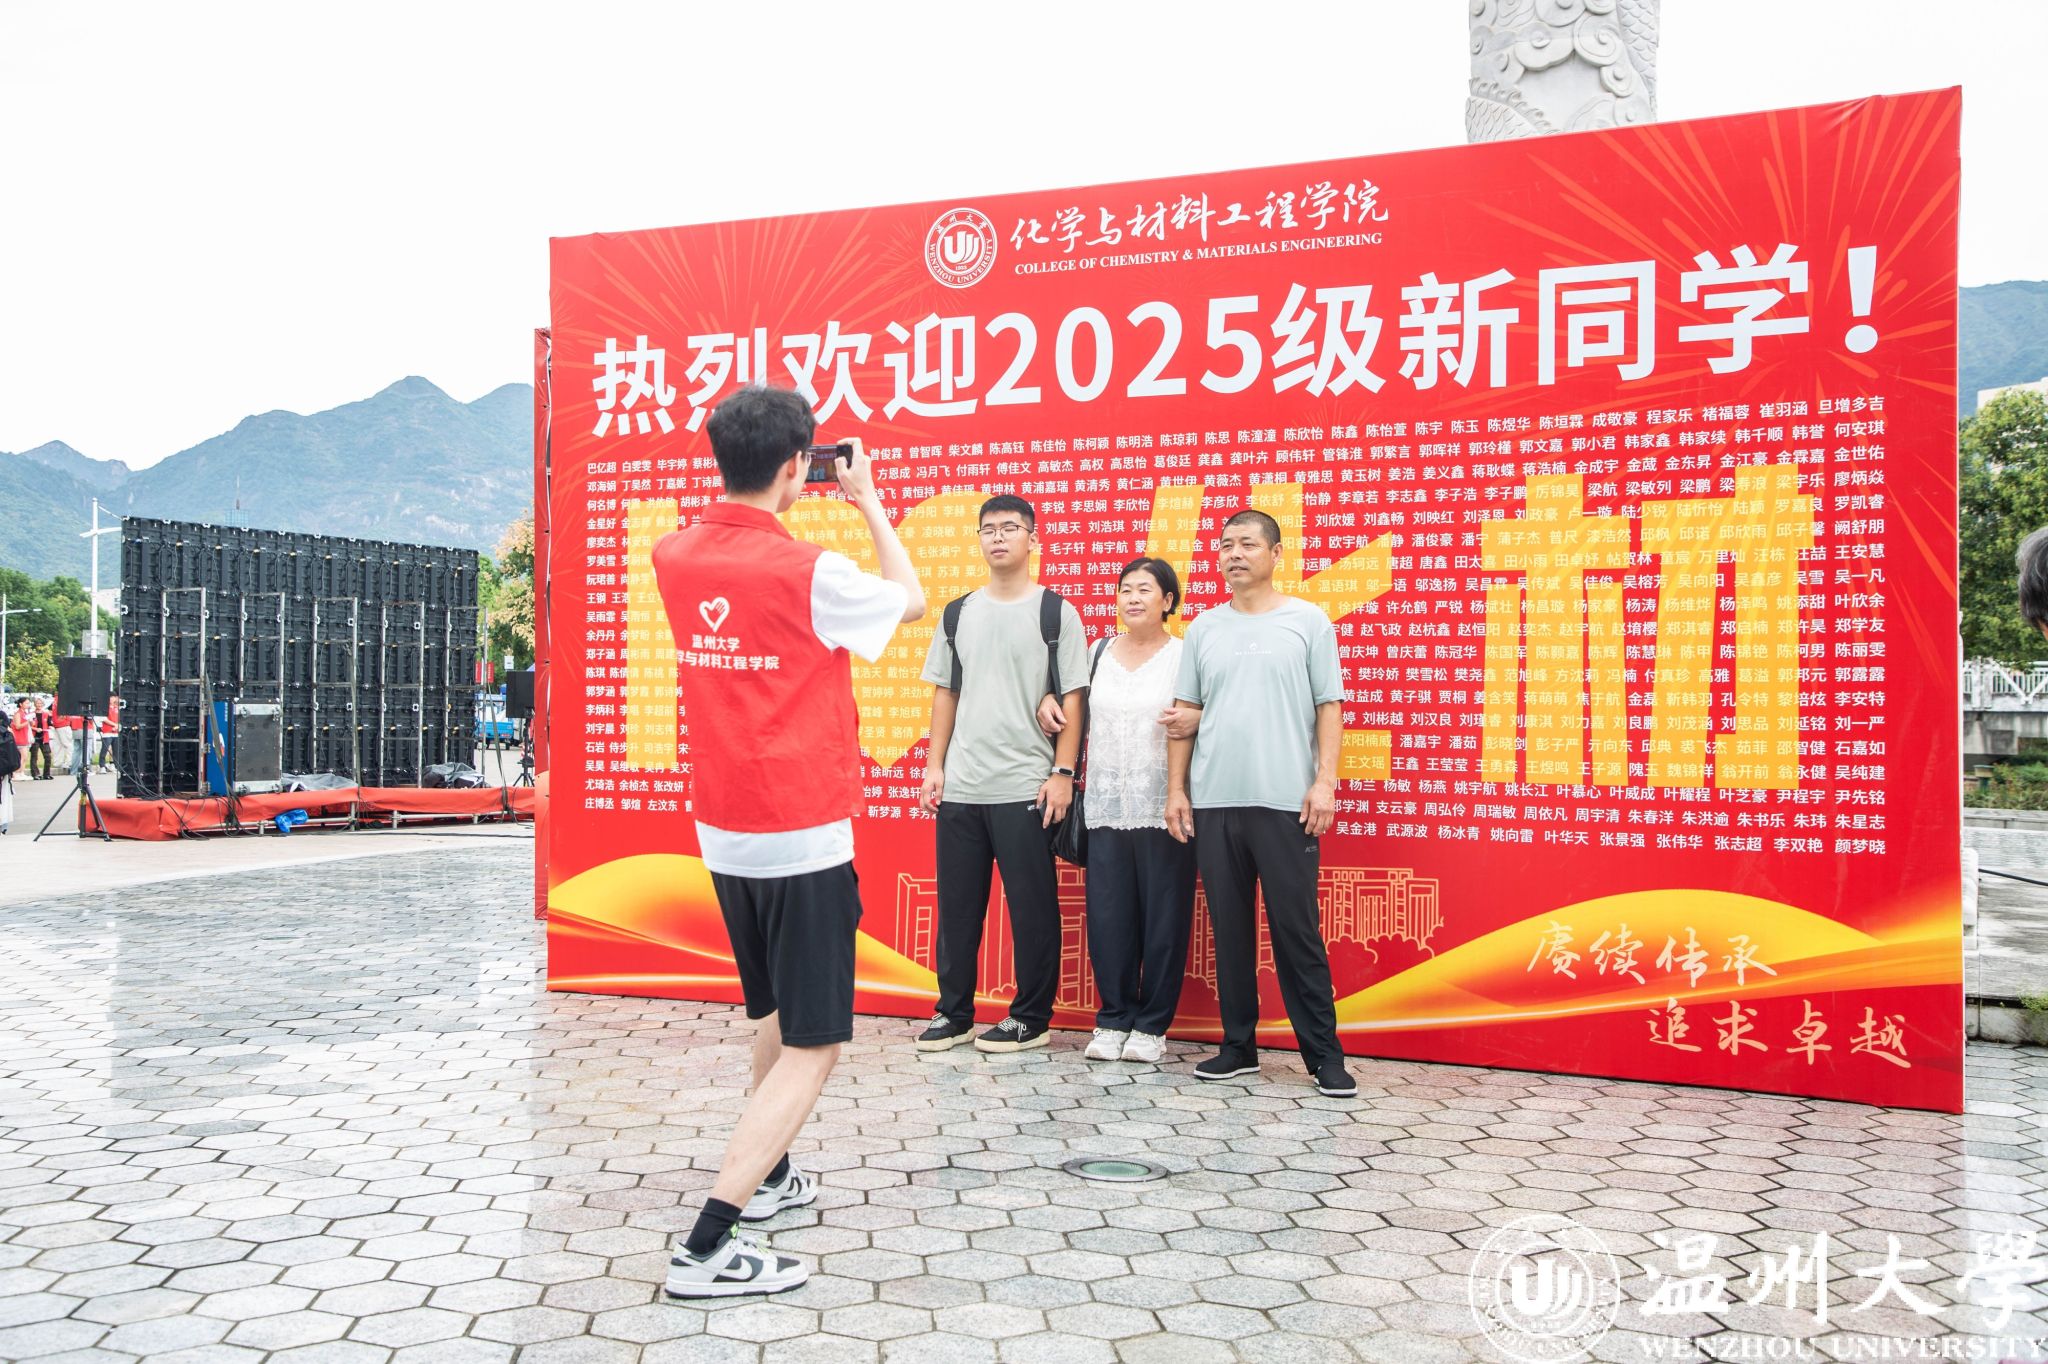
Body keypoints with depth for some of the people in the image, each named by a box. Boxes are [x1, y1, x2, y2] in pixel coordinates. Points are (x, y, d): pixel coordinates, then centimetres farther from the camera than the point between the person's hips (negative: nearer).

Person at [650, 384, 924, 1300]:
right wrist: (866, 498, 9)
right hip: (802, 837, -7)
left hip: (723, 834, 7)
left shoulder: (673, 559, 0)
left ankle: (766, 1176, 40)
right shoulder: (809, 574, -17)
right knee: (812, 1048, -1)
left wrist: (777, 506, 15)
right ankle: (707, 1247, -6)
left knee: (775, 1013, 26)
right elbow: (911, 600, 1)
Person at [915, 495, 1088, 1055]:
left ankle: (1031, 1018, 14)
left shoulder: (1056, 613, 0)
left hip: (1026, 787, -4)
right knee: (957, 904, 9)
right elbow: (944, 693, 14)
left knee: (1031, 905, 2)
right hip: (959, 787, 4)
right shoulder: (958, 614, 11)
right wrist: (934, 766, 8)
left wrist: (1063, 772, -9)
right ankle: (953, 1012, 20)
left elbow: (1071, 698, -2)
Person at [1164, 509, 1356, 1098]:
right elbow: (1185, 714, 12)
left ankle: (1323, 1053, 7)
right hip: (1214, 803, 3)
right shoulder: (1204, 628, 12)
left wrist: (1325, 781, -7)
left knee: (1296, 929, -1)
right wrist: (1175, 788, 6)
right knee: (1229, 929, 8)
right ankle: (1238, 1045, 18)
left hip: (1285, 802, -3)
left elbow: (1329, 708, 2)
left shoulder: (1308, 622, 4)